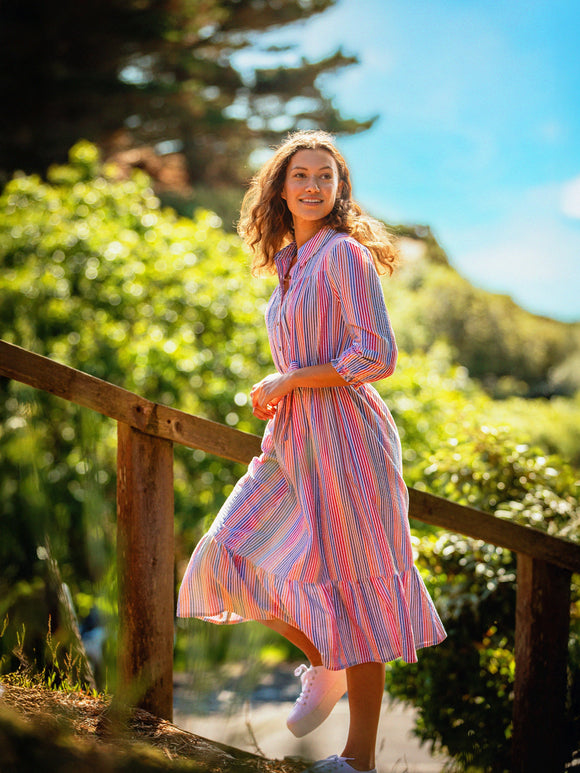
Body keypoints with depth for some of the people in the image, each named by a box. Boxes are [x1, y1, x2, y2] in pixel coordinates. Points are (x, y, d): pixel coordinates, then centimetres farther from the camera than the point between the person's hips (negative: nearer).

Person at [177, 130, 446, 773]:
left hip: (343, 435, -8)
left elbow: (376, 356, -18)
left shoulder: (345, 253, -10)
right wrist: (276, 402, 11)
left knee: (351, 587, -2)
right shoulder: (291, 262, 15)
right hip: (293, 441, 8)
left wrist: (286, 382, -13)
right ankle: (324, 666, 23)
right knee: (234, 557, 1)